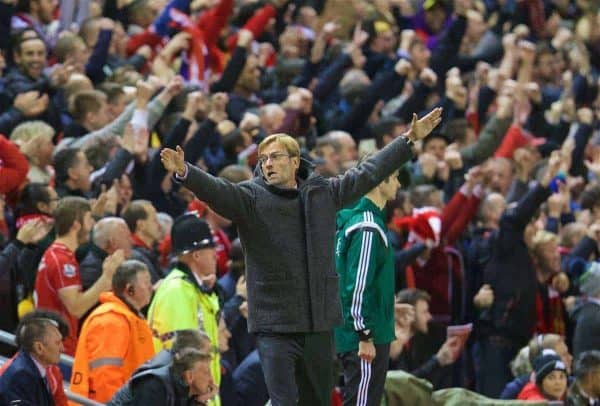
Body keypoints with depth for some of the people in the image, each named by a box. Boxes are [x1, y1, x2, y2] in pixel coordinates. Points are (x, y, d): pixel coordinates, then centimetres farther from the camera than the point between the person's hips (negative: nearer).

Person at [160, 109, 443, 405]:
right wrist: (184, 172, -40)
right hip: (273, 324, -5)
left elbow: (368, 174, 21)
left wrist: (410, 139, 26)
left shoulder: (324, 193, 11)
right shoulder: (251, 198, -2)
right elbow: (216, 191, -20)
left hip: (319, 324, 5)